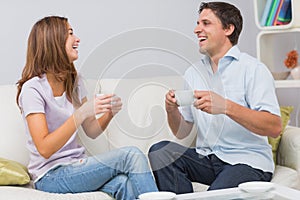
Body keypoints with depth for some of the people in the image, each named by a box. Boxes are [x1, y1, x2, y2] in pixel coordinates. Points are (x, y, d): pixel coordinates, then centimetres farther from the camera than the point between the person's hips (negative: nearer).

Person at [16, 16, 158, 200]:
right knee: (132, 155, -24)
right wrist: (82, 113, -29)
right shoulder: (32, 89, -13)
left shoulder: (74, 81, 10)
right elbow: (44, 149, -21)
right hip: (50, 176, -6)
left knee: (125, 185, -28)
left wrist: (109, 113, -9)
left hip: (76, 165, 6)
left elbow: (91, 132, 12)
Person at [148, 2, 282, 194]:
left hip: (248, 161, -6)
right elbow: (182, 133, 13)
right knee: (160, 151, -18)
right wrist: (172, 110, -9)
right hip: (206, 158, 6)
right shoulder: (193, 72, 13)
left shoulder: (253, 68, -6)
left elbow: (274, 127, -18)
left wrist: (226, 107, -28)